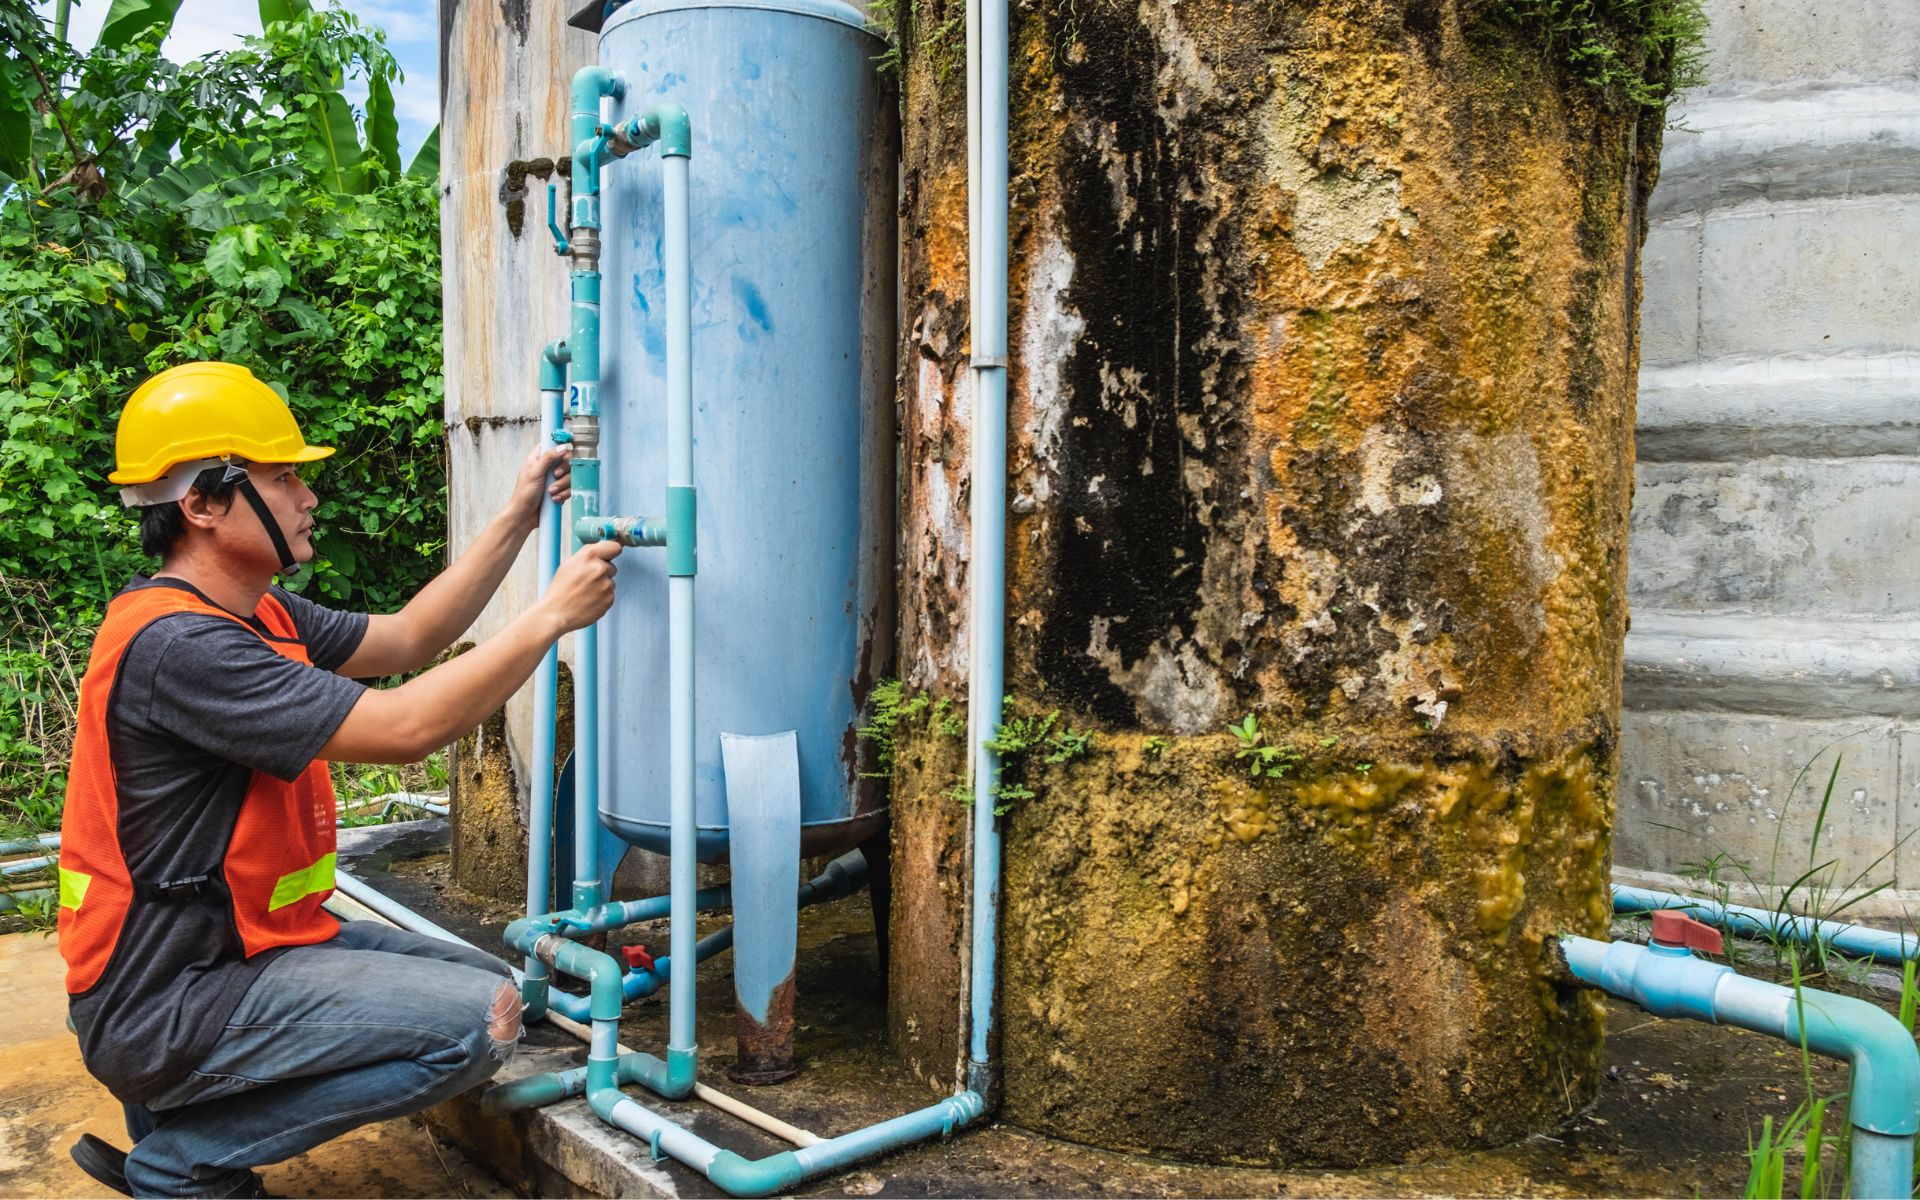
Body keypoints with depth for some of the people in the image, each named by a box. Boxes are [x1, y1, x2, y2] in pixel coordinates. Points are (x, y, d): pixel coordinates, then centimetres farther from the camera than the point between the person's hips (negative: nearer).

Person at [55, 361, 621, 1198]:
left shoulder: (255, 614, 7)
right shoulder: (176, 643, -25)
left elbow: (405, 639, 14)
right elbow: (406, 727, -29)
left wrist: (516, 521, 8)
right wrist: (553, 615, -20)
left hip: (244, 941, 10)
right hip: (165, 1002, -10)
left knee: (487, 986, 12)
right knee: (480, 1022, -20)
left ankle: (183, 1103, 13)